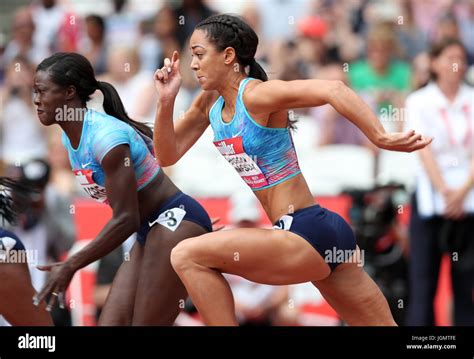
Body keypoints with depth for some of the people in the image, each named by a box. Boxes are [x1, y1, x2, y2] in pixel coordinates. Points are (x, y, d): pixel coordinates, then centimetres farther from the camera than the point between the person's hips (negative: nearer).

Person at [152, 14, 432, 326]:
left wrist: (381, 138, -34)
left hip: (308, 235, -9)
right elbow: (167, 156, 17)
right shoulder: (210, 103, 10)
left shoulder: (255, 95, -14)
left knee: (187, 257, -13)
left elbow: (332, 89, -27)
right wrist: (166, 101, 3)